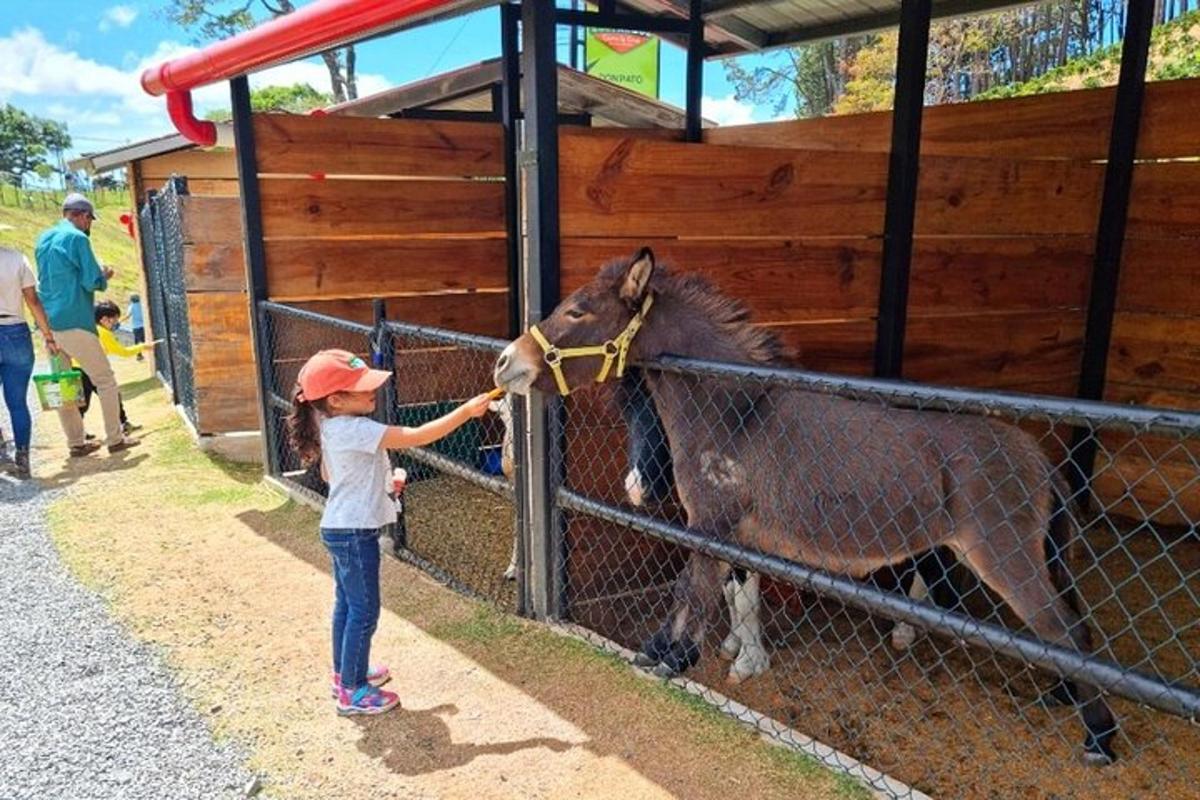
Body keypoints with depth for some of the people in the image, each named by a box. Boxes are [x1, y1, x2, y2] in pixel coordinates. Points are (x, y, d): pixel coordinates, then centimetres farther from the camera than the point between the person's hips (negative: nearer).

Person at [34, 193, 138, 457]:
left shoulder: (44, 238, 16)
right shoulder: (76, 238, -8)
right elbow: (93, 281, -13)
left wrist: (96, 274, 22)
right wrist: (105, 276, 9)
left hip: (48, 322, 8)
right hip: (74, 322, -8)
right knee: (105, 380, 1)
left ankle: (76, 443, 13)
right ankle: (114, 439, 3)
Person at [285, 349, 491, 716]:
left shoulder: (331, 426, 4)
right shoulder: (356, 430, -26)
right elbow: (418, 436, -29)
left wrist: (379, 481, 13)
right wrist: (467, 410, -26)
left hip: (339, 529, 10)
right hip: (355, 533, -10)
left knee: (346, 603, 22)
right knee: (364, 611, 3)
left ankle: (345, 673, 38)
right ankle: (352, 692, 16)